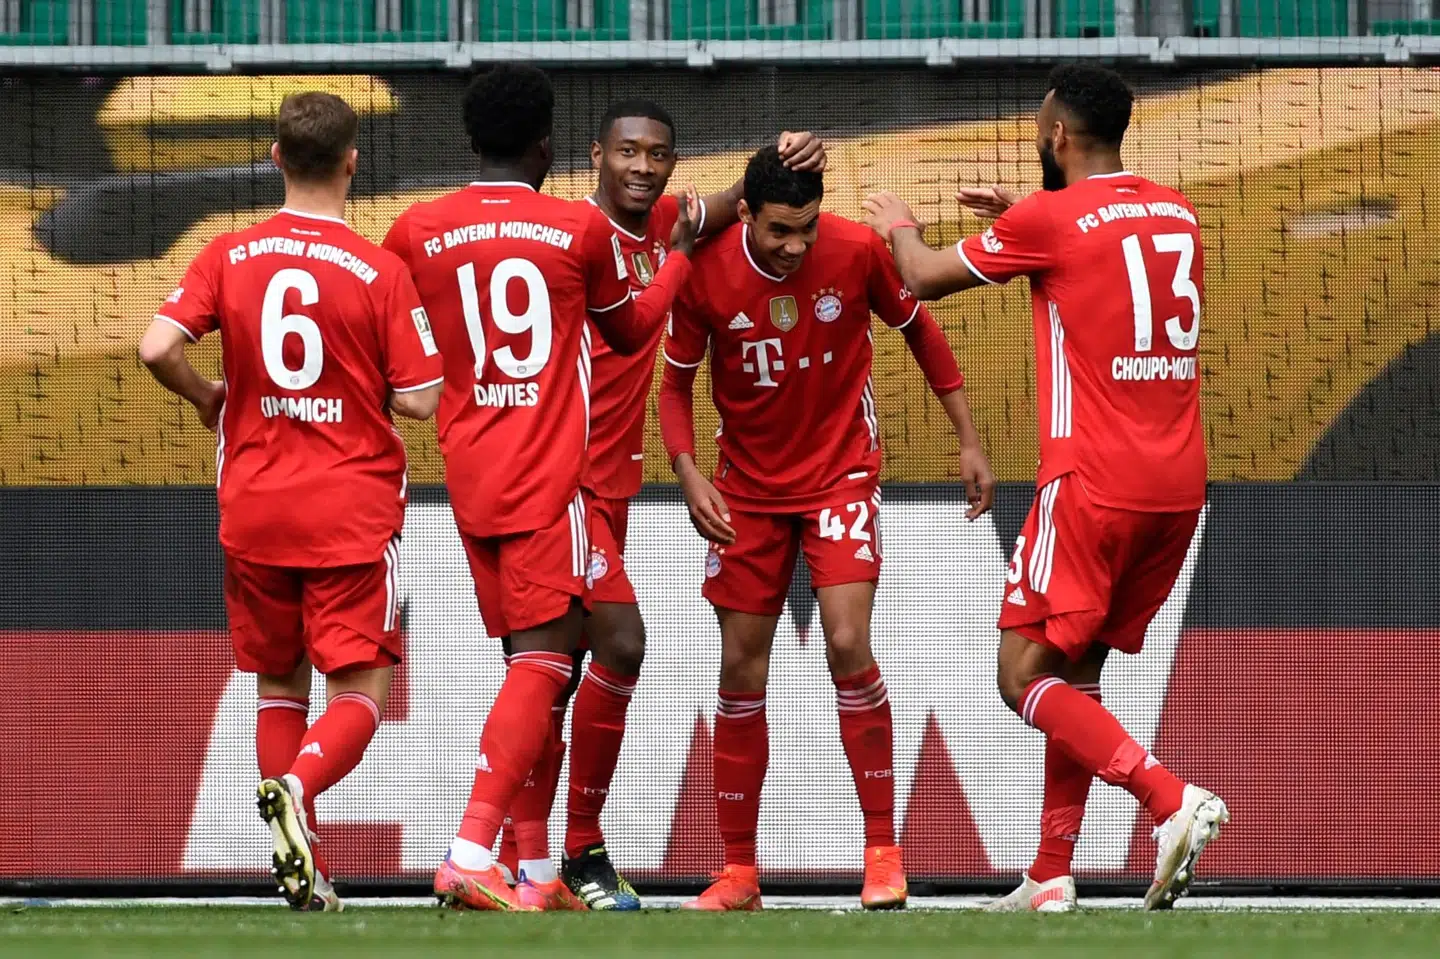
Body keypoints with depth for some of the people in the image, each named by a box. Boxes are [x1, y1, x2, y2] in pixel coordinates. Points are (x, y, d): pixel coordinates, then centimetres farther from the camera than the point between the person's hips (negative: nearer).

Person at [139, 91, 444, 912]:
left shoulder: (229, 256, -1)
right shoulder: (381, 270, -9)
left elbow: (158, 348, -10)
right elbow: (418, 401, -9)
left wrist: (208, 398, 10)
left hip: (255, 505, 3)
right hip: (353, 509, -3)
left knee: (280, 686, 16)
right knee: (359, 691, -1)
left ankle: (303, 870, 9)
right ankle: (300, 786, -32)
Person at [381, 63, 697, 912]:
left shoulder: (415, 232, 3)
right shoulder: (582, 229, -3)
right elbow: (630, 331, 15)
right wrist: (684, 252, 29)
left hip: (470, 479, 5)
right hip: (550, 479, -5)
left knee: (531, 660, 15)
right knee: (542, 661, -10)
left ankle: (537, 874, 14)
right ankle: (473, 853, -27)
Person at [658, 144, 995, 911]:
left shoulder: (857, 252, -16)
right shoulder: (706, 272, -15)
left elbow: (918, 330, 2)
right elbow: (676, 381, -1)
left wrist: (968, 439, 3)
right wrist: (688, 472, -17)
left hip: (840, 471, -2)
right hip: (747, 487, 2)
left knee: (848, 645, -18)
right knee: (741, 670, 3)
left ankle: (883, 850, -8)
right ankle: (738, 871, 12)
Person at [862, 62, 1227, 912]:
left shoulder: (1049, 219, -9)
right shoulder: (1178, 215, 11)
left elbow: (926, 278, 6)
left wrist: (898, 226, 26)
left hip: (1095, 482, -7)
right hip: (1181, 483, 7)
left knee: (1026, 674, -2)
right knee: (1077, 672, 16)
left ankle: (1171, 797, -22)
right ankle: (1053, 875, 12)